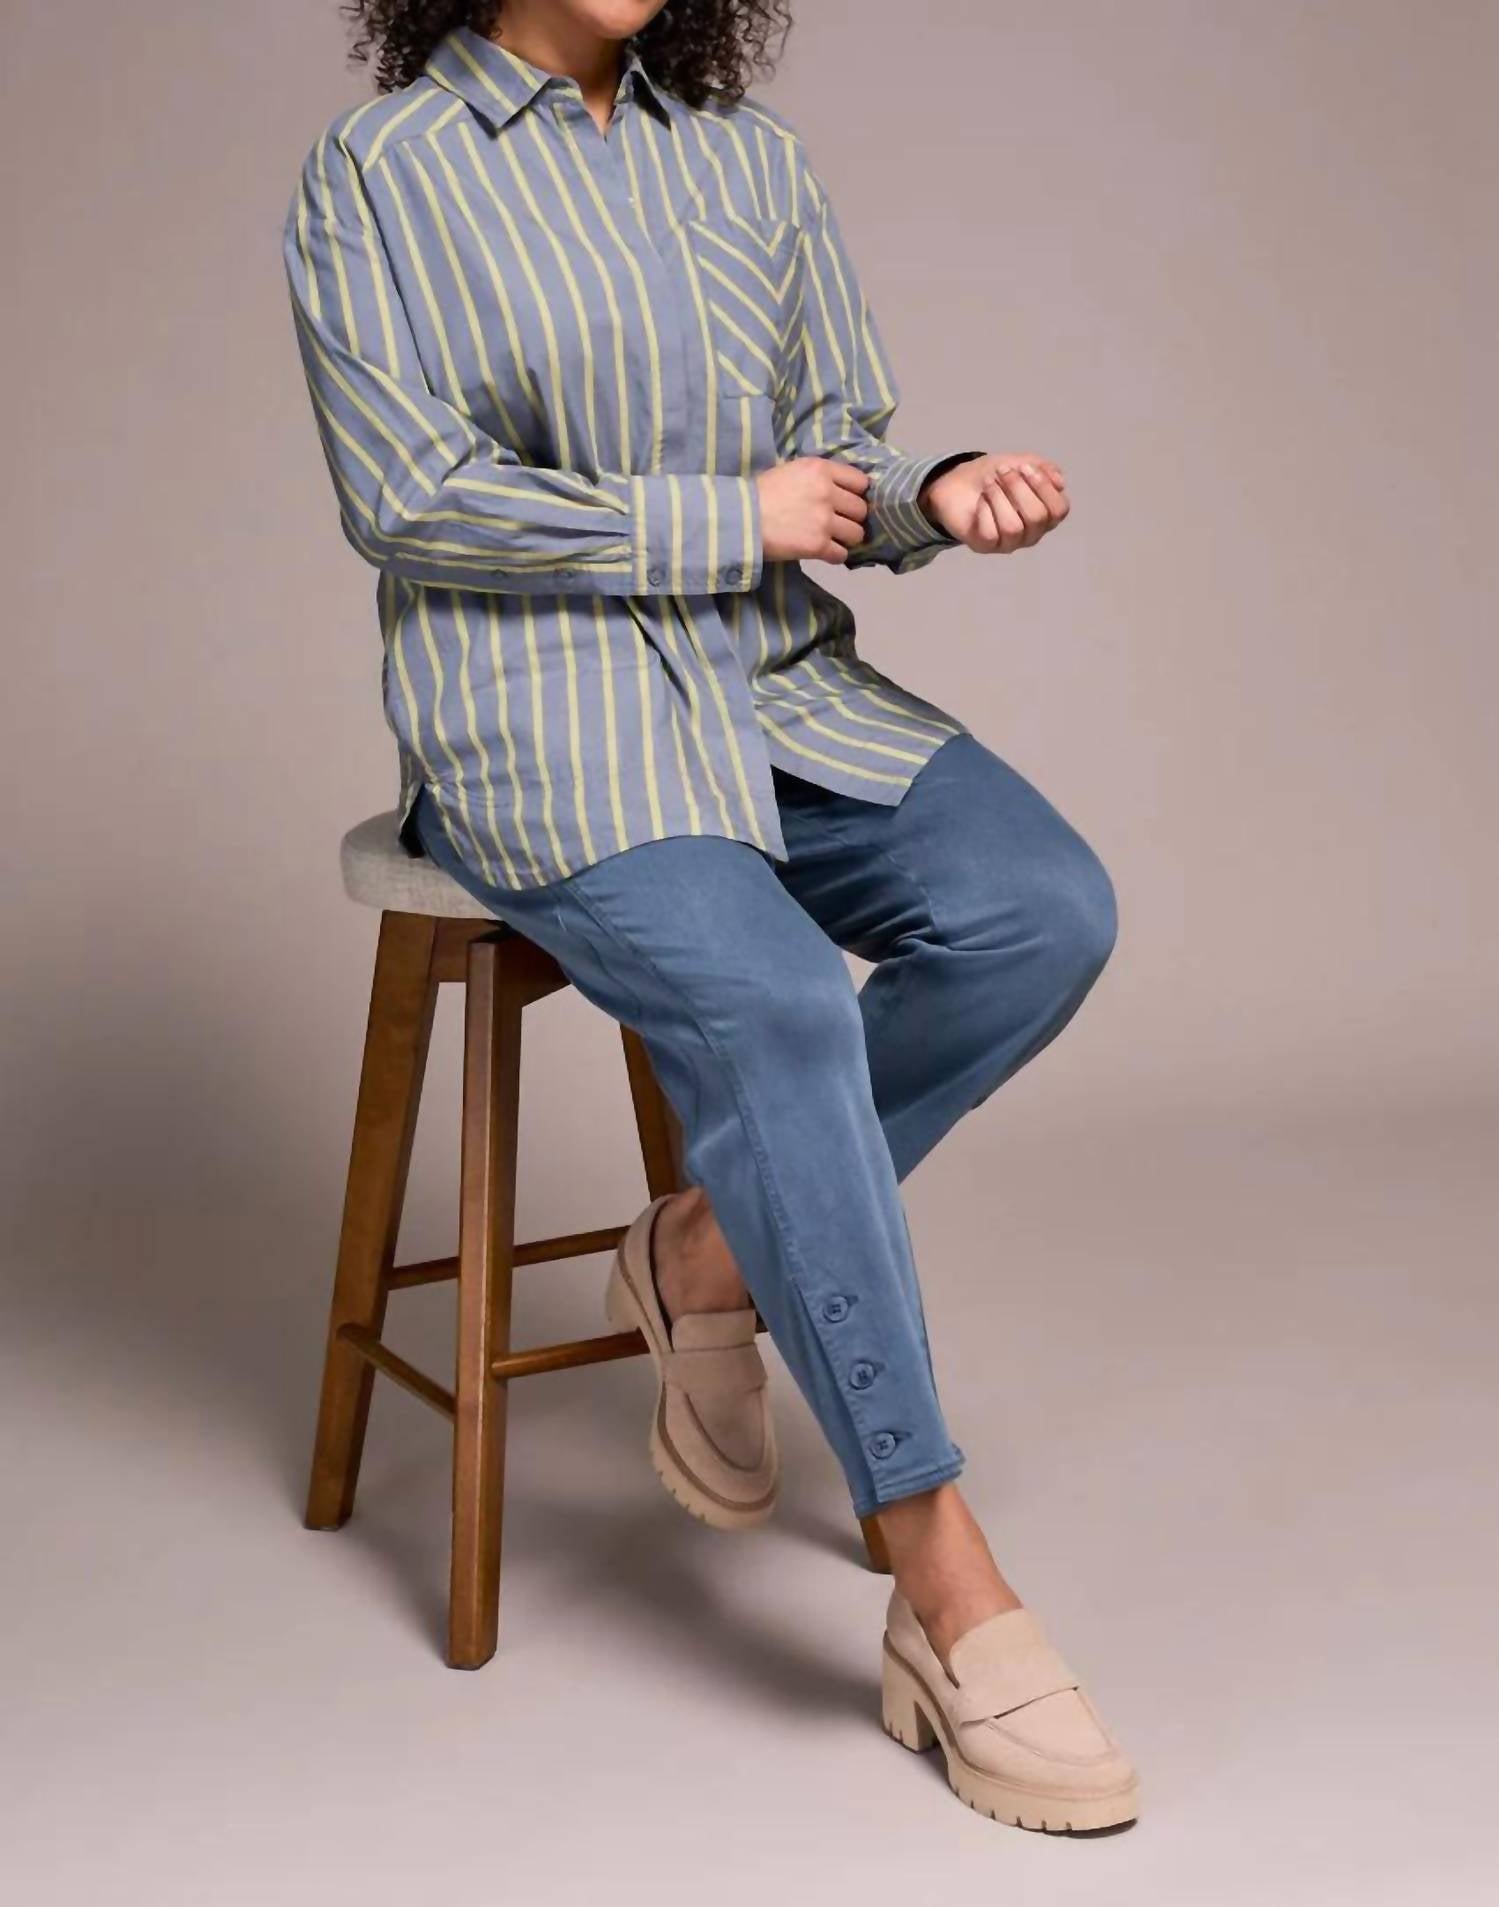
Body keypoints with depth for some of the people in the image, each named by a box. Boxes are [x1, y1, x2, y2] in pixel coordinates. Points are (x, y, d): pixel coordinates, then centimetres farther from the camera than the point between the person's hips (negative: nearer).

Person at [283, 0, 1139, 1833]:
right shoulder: (378, 174, 0)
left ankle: (709, 1246, -2)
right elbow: (409, 497, -8)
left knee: (1044, 910, -20)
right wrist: (734, 520, -9)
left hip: (783, 684, 6)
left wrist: (935, 496, -10)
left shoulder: (755, 160, 14)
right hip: (545, 722, -5)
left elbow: (836, 443, 15)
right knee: (773, 1009, -30)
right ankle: (953, 1611, -25)